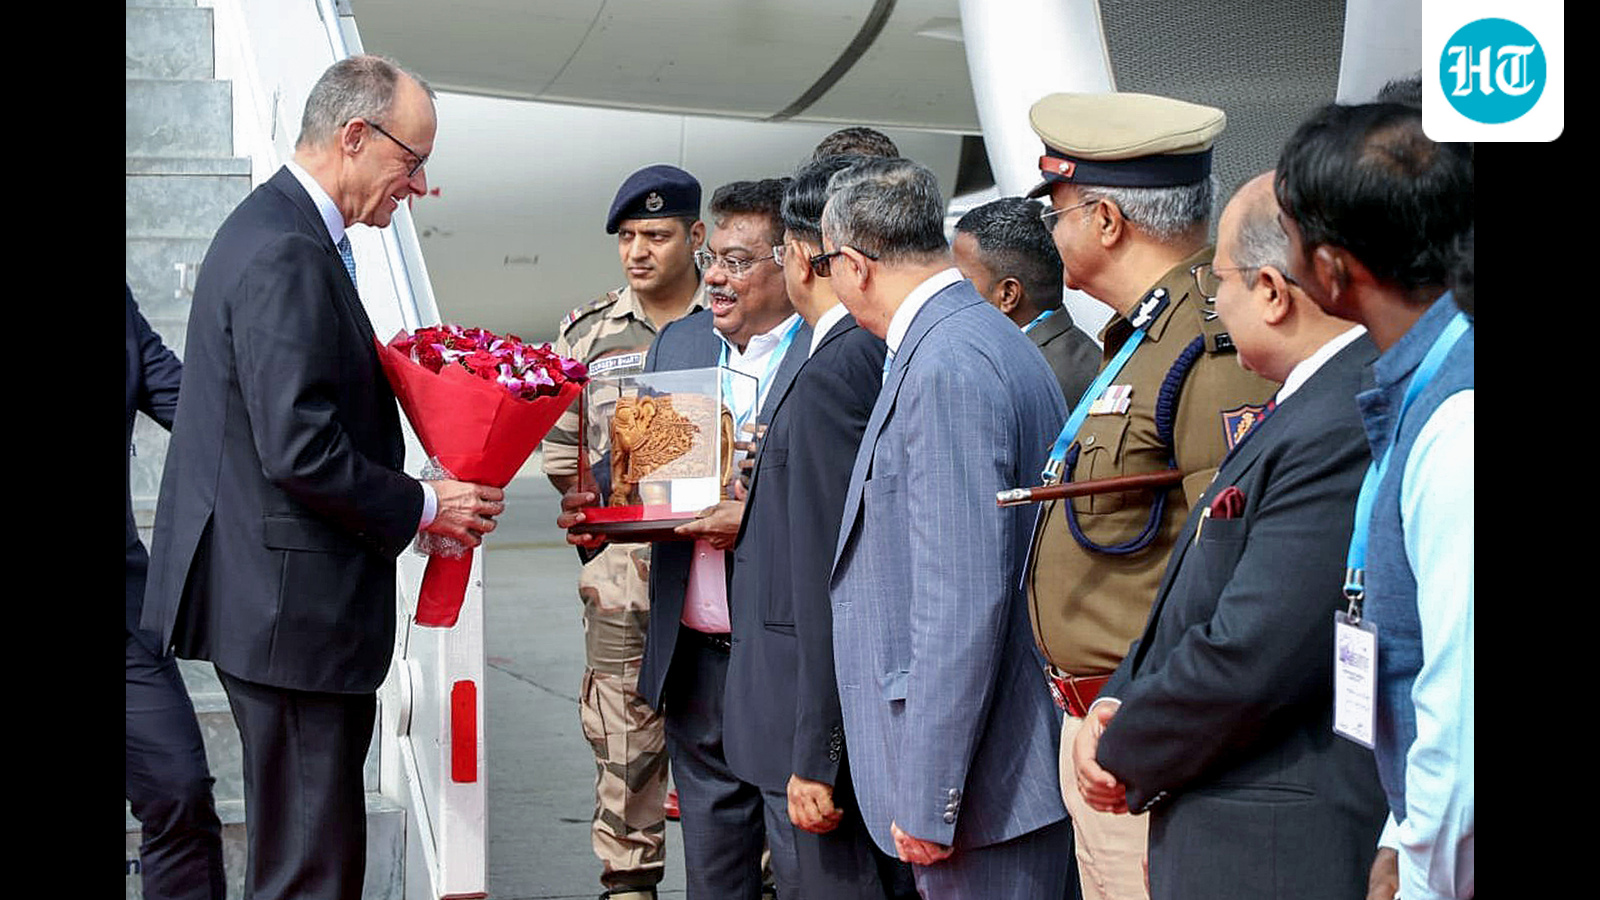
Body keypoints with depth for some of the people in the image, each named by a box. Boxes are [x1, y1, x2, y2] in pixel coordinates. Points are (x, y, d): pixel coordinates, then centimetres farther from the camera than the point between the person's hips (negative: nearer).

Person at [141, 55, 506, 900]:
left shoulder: (278, 228, 15)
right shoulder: (287, 257, -19)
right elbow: (302, 452, -24)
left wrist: (410, 494, 10)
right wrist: (423, 506, -11)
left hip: (276, 598, 11)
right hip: (291, 604, -11)